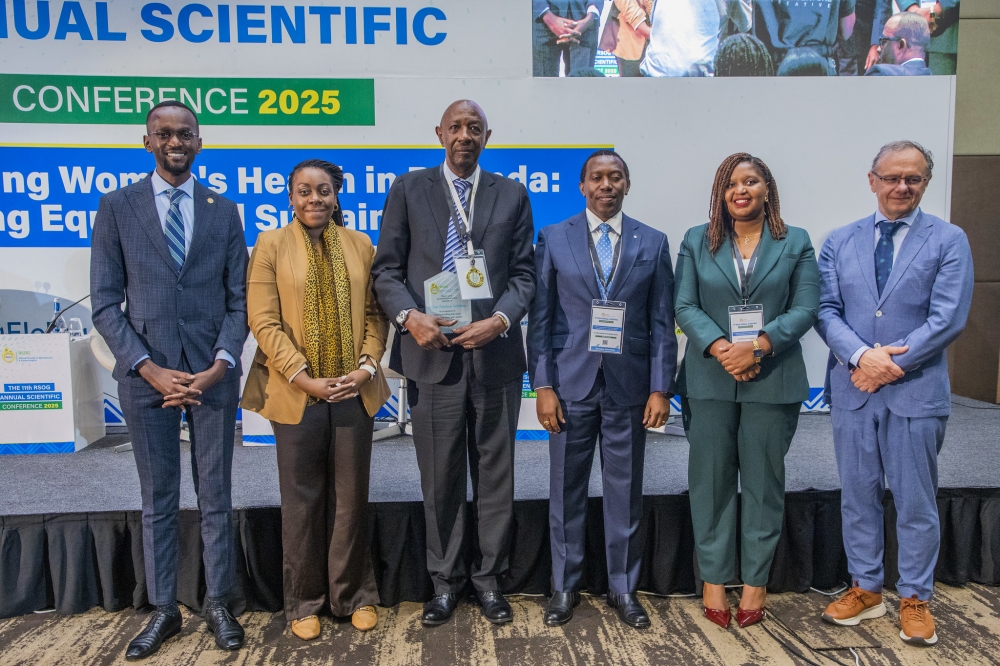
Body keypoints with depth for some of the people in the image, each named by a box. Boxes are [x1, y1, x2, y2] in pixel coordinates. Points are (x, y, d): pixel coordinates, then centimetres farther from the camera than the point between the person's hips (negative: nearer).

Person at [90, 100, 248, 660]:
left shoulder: (224, 210, 7)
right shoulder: (117, 207, 4)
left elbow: (239, 300, 4)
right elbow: (105, 302, 0)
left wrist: (220, 365, -10)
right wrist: (148, 368, -11)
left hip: (213, 373, 1)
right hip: (146, 374, 0)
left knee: (216, 496, 9)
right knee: (158, 500, 11)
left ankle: (219, 605, 23)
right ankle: (164, 610, 25)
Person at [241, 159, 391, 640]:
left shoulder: (360, 245, 8)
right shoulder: (271, 245, 1)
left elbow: (375, 314, 7)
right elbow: (264, 321, -7)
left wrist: (367, 366, -9)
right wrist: (304, 378, -14)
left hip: (354, 392, 2)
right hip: (296, 394, -2)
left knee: (350, 498, 11)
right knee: (302, 501, 9)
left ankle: (354, 596, 26)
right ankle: (305, 603, 25)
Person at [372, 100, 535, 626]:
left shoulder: (511, 195, 10)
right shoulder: (408, 189, 8)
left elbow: (523, 273, 6)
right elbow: (387, 268, 4)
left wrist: (500, 319, -11)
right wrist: (410, 317, -13)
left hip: (495, 351, 1)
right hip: (432, 350, -1)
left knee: (494, 471, 9)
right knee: (439, 475, 8)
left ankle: (489, 577, 26)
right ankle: (445, 579, 26)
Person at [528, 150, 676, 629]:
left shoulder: (653, 243, 6)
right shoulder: (553, 239, 3)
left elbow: (662, 322, 3)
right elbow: (540, 317, 0)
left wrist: (661, 388, -3)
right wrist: (542, 385, -6)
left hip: (629, 386, 1)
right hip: (571, 383, 0)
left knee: (626, 491, 10)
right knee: (566, 490, 9)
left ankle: (623, 587, 27)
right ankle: (565, 586, 26)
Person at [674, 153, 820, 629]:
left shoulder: (796, 243, 7)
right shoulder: (696, 242, 7)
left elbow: (806, 308, -2)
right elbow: (684, 306, 0)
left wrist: (756, 346, -16)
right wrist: (721, 348, -15)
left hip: (772, 380, 0)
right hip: (710, 379, 0)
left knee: (763, 480, 8)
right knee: (711, 479, 5)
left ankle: (756, 579, 22)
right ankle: (714, 578, 18)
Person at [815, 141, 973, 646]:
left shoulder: (949, 240, 0)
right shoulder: (840, 242, 7)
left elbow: (948, 319, -9)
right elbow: (826, 311, 0)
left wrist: (890, 366, -14)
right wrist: (860, 355, -17)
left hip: (916, 391, -2)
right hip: (852, 390, 3)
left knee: (916, 502, 8)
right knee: (858, 496, 12)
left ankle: (915, 599, 25)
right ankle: (866, 589, 29)